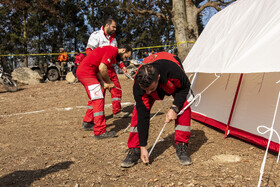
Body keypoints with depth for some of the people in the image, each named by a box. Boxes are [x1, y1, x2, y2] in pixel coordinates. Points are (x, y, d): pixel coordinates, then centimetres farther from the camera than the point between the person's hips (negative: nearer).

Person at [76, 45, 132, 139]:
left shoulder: (111, 52, 19)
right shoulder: (113, 50, -11)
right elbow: (102, 68, -22)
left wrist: (103, 84, 3)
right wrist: (109, 82, -7)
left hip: (82, 71, 11)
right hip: (86, 72, -11)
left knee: (94, 99, 22)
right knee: (98, 100, -12)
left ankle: (87, 122, 35)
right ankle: (100, 132, -10)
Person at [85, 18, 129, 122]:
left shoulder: (113, 38, 22)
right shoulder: (96, 35, -1)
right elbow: (89, 50, -12)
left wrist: (122, 66, 17)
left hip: (110, 68, 7)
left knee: (116, 89, 6)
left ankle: (117, 111, 17)